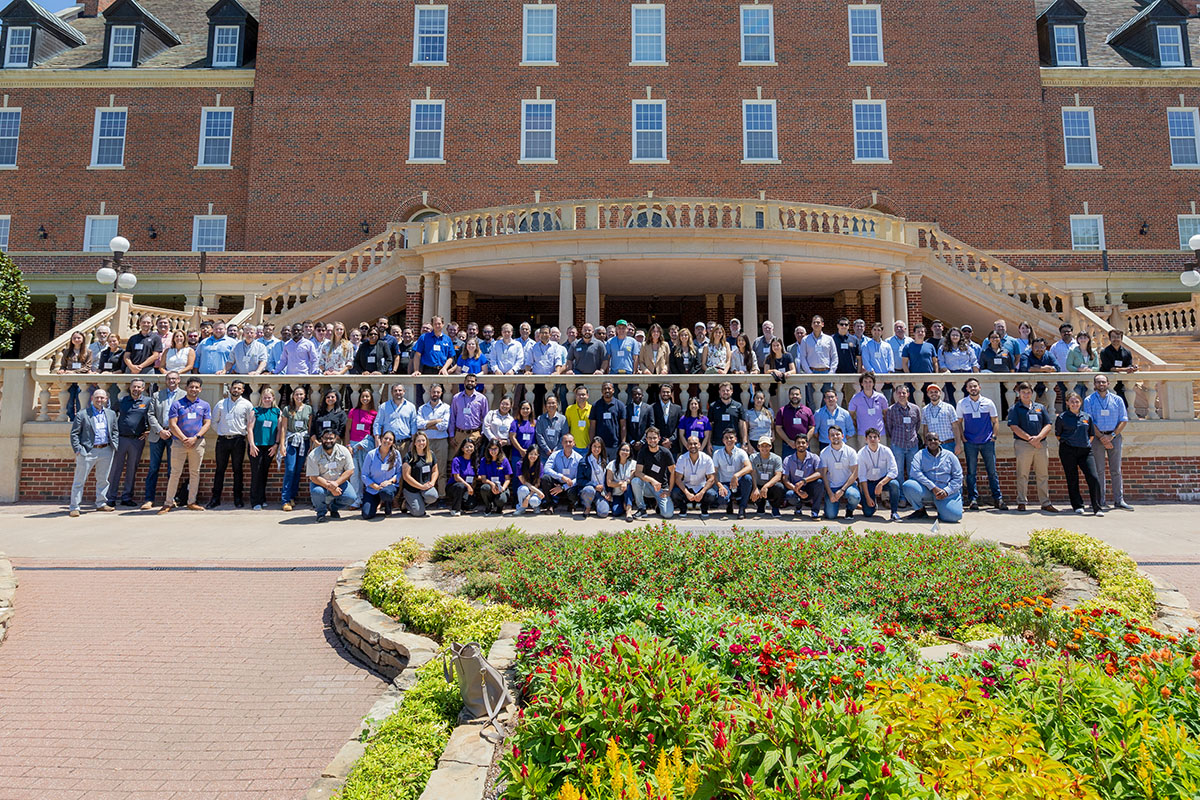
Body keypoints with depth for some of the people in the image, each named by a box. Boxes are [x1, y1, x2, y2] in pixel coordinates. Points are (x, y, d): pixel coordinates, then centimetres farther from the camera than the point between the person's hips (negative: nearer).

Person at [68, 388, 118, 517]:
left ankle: (101, 504, 22)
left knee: (103, 479, 12)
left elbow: (115, 431, 19)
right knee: (79, 480, 0)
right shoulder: (82, 414, 0)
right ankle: (74, 507, 5)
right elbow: (74, 433, -1)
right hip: (88, 451, -4)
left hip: (106, 451, 4)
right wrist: (78, 449, -9)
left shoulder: (111, 414, 12)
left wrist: (114, 445, 5)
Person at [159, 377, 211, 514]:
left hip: (197, 443, 2)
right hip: (179, 442, -2)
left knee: (195, 472, 5)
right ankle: (169, 502, 6)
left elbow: (207, 423, 3)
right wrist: (184, 439, -12)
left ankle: (191, 502, 13)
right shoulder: (177, 404, 4)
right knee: (175, 473, -2)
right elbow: (173, 424, -2)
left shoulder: (205, 405, 10)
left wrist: (195, 438, -10)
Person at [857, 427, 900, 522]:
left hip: (884, 480, 0)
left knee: (894, 484, -35)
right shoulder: (861, 453, -11)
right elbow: (862, 477, -12)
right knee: (868, 513, -13)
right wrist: (867, 497, -17)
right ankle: (875, 502, 25)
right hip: (869, 483, 0)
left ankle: (894, 512, -16)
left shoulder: (886, 451, -10)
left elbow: (894, 471, -16)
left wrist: (881, 484, -31)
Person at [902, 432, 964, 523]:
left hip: (947, 492, 0)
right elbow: (916, 472, -12)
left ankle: (940, 506, 15)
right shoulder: (920, 455, 5)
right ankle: (921, 511, -2)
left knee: (954, 516, -24)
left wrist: (946, 491, -11)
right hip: (926, 490, 0)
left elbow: (958, 477, 5)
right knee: (908, 486, -30)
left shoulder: (949, 456, 9)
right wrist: (933, 487, -20)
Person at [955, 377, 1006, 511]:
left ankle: (998, 498, 10)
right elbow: (958, 422, 10)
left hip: (987, 442, 0)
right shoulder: (962, 403, 4)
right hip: (970, 443, 0)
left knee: (992, 471, 2)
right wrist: (962, 438, 1)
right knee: (971, 472, 1)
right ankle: (973, 499, 6)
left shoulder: (988, 403, 4)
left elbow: (995, 421, 9)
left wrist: (994, 436, -1)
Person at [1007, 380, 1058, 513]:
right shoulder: (1015, 409, 4)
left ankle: (1045, 503, 14)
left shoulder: (1040, 407, 16)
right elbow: (1014, 427, -7)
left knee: (1043, 475, 7)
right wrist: (1030, 439, -12)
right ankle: (1021, 503, 5)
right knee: (1022, 475, -1)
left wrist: (1038, 437, -8)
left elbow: (1048, 426, 9)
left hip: (1040, 444, 4)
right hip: (1023, 444, -4)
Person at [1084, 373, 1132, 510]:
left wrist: (1112, 436, -7)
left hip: (1114, 436, 2)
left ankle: (1119, 500, 5)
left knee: (1116, 470, 2)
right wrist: (1102, 437, -11)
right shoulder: (1089, 400, 4)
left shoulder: (1117, 400, 10)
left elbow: (1124, 420, 5)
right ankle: (1100, 501, 2)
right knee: (1099, 470, -1)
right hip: (1097, 437, -2)